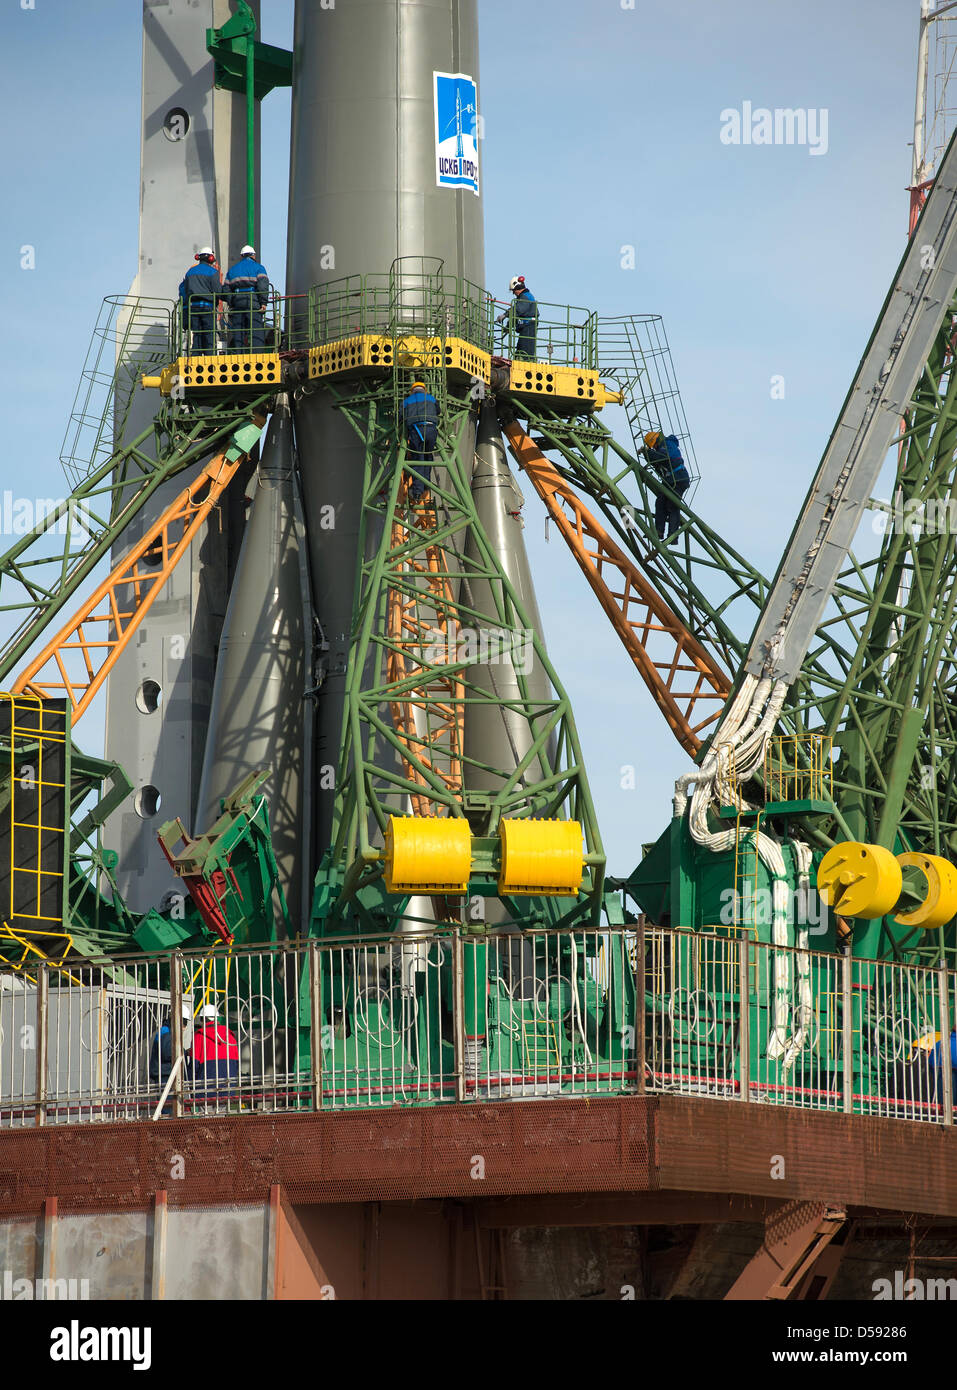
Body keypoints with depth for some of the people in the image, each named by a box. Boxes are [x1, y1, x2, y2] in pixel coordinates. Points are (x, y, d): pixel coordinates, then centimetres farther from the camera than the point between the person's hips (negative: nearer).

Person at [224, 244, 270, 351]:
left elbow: (226, 289, 14)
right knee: (257, 333, -7)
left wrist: (231, 305, 13)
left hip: (236, 302, 4)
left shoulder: (232, 269, 19)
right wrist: (264, 303, -11)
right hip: (253, 302, -4)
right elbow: (263, 285, -9)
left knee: (238, 334, 4)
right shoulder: (258, 268, 5)